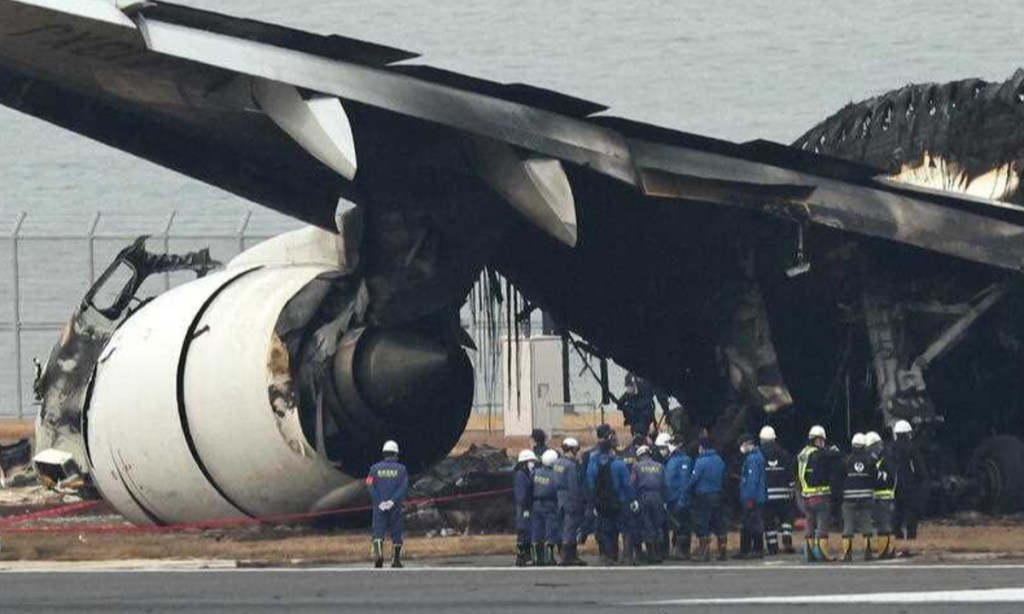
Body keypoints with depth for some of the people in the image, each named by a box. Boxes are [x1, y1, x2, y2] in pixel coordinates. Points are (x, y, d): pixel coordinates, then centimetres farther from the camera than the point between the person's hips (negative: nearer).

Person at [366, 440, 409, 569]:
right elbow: (404, 488, -8)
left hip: (379, 506, 0)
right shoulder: (401, 469, 3)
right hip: (395, 507, 0)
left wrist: (379, 502, -9)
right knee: (396, 534, 12)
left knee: (378, 533, -3)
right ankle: (396, 560, 16)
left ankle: (378, 553, -29)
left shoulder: (375, 468, 5)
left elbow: (370, 487, -5)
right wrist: (393, 501, -12)